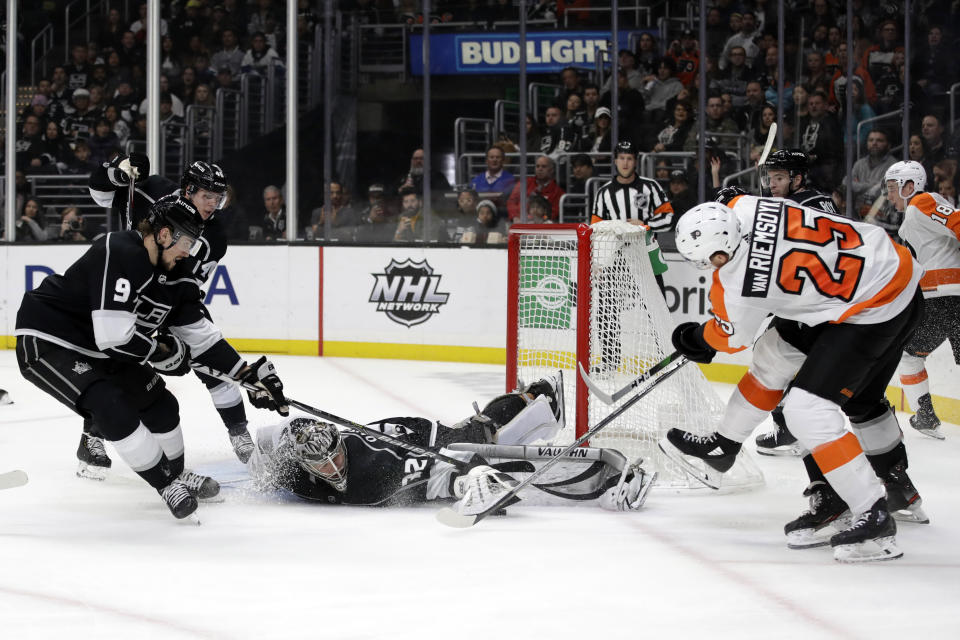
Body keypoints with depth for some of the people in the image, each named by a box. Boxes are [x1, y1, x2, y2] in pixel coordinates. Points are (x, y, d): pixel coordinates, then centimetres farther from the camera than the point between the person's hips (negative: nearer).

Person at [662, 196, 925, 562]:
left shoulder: (740, 286, -26)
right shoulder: (743, 208, -9)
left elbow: (730, 337, -1)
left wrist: (695, 340, 20)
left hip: (874, 310, -10)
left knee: (806, 408, -11)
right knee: (774, 354, 20)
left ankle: (875, 518, -7)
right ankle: (724, 446, 40)